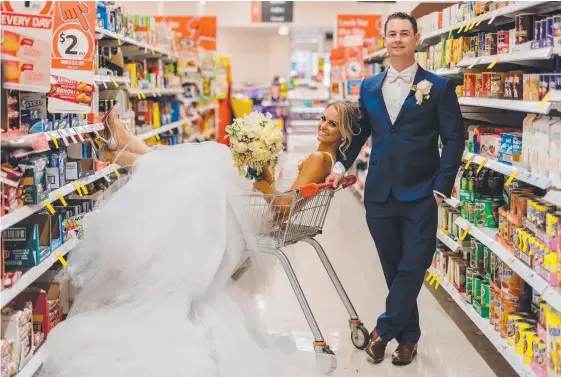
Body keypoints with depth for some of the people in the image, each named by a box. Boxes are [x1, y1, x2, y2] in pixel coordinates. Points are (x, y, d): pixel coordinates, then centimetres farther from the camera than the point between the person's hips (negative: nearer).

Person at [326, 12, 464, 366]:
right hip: (380, 194, 4)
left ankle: (384, 330, 9)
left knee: (411, 269, -5)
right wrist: (342, 165, 5)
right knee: (394, 269, 11)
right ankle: (408, 336, 23)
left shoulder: (440, 87, -2)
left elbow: (454, 140, -4)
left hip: (420, 196, -4)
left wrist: (440, 189, -10)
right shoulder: (369, 87, 10)